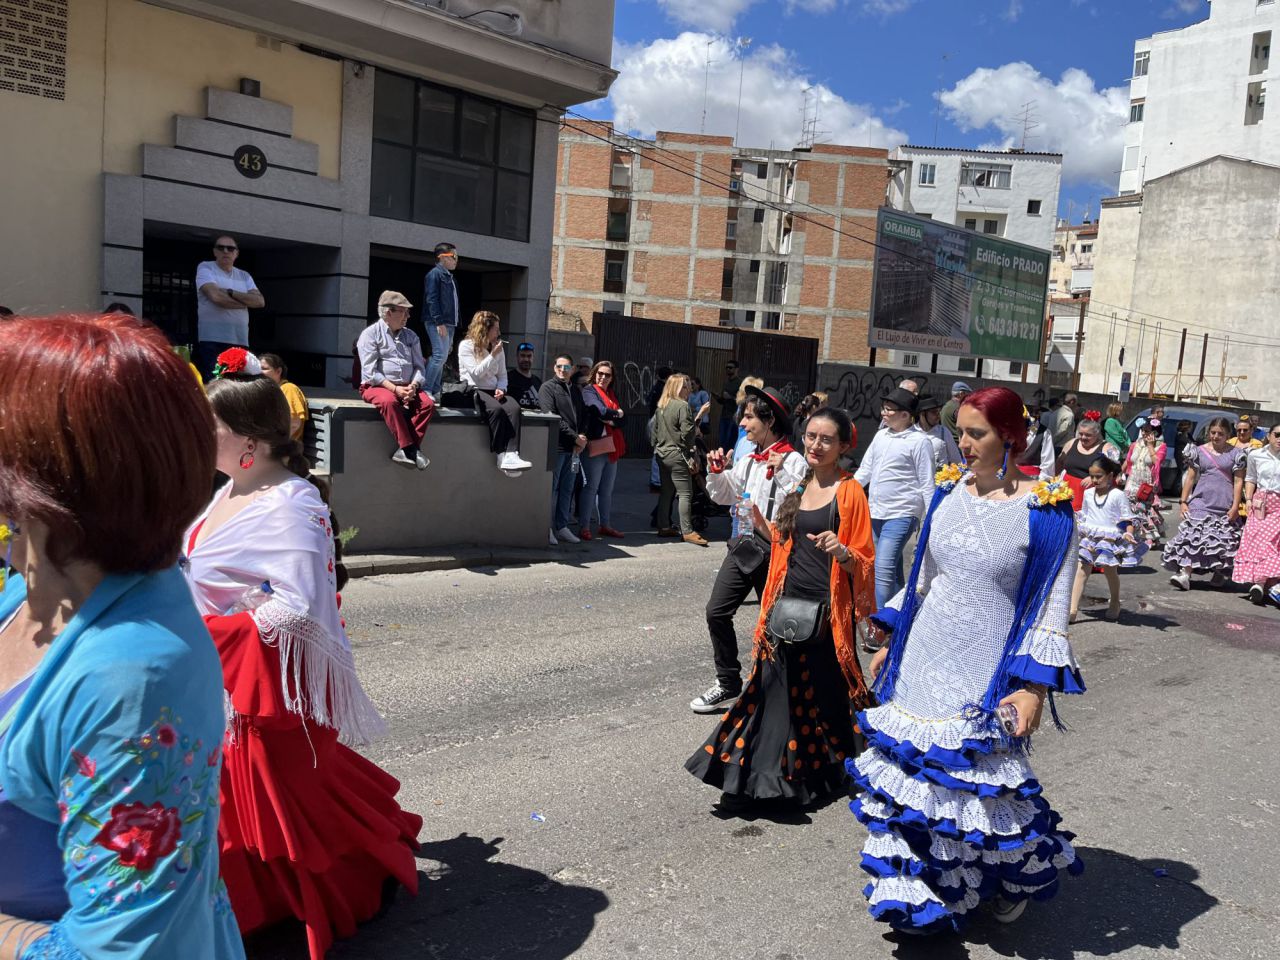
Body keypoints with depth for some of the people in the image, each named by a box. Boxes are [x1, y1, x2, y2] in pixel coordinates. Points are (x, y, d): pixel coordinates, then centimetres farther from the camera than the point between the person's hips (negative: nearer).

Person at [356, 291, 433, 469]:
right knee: (389, 401, -38)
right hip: (377, 387, -4)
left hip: (407, 388, 5)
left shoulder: (410, 336, 17)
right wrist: (394, 388, -19)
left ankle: (405, 449, -27)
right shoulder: (371, 334, 1)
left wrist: (413, 386, -10)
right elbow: (370, 371, -9)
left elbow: (419, 367, 12)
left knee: (428, 403, -25)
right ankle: (411, 449, -34)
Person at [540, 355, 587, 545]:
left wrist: (581, 437, -1)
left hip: (573, 448, 6)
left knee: (567, 489, 9)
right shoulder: (547, 388, -1)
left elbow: (583, 416, 19)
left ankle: (562, 527, 15)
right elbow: (551, 417, -11)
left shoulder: (576, 391, 20)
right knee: (551, 488, -4)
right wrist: (575, 437, -12)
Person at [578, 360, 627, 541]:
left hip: (612, 447, 7)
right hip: (595, 445, -7)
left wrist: (609, 418, -10)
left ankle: (605, 525, 20)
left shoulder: (612, 394, 19)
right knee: (590, 487, -5)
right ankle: (584, 527, -1)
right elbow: (602, 411, -19)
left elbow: (620, 421, 10)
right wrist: (617, 413, -1)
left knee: (607, 490, 12)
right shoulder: (589, 391, -4)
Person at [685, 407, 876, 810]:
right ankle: (749, 780, 13)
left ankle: (833, 775, 29)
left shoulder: (849, 492, -8)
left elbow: (863, 563, -7)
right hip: (787, 604, 5)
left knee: (823, 694, 6)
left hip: (826, 611, -5)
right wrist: (760, 521, 10)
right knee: (775, 690, 6)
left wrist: (841, 551, -26)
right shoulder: (798, 486, 11)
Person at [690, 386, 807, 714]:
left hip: (773, 550, -7)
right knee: (717, 612, 4)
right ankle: (728, 684, 17)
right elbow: (724, 496, 19)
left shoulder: (793, 461, -13)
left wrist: (781, 474, -27)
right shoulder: (747, 458, 9)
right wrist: (717, 471, 3)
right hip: (742, 545, 7)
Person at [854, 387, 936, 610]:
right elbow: (865, 470, 16)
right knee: (892, 568, 19)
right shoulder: (880, 436, 10)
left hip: (901, 515, -7)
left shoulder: (919, 441, -9)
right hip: (876, 513, 7)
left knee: (883, 569, -16)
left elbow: (927, 484, -8)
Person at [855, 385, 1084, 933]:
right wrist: (889, 644, 13)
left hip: (985, 676, -5)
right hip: (923, 661, 5)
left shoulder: (1045, 511, -12)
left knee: (981, 782, 4)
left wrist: (1034, 686, -16)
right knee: (910, 770, 10)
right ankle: (917, 889, 31)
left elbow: (1053, 606, -10)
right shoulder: (948, 493, 3)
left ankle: (1019, 876, 36)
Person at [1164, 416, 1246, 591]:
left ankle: (1219, 573, 23)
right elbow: (1190, 477, 10)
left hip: (1224, 505, 0)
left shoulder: (1235, 453, 5)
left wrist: (1235, 507, -5)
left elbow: (1238, 481, 2)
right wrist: (1183, 501, 3)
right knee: (1192, 536, -11)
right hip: (1201, 501, 0)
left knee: (1223, 540, 4)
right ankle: (1185, 574, -16)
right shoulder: (1199, 451, 8)